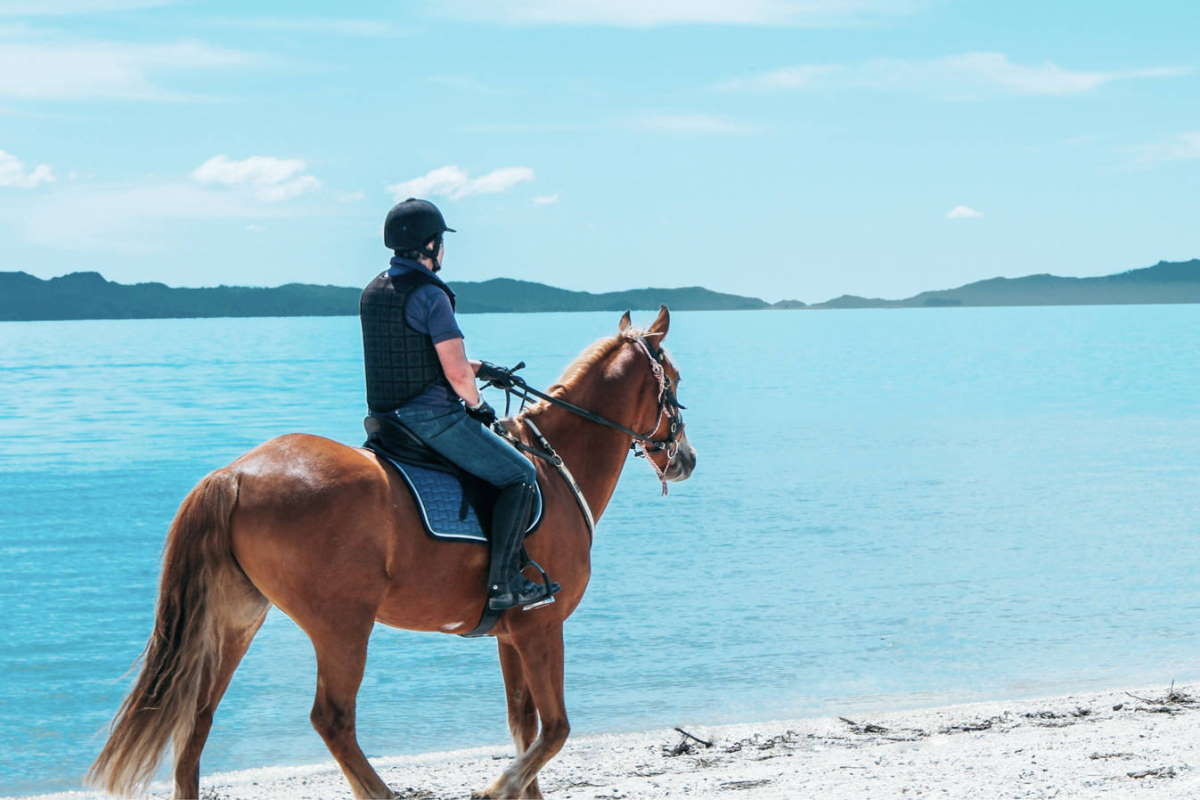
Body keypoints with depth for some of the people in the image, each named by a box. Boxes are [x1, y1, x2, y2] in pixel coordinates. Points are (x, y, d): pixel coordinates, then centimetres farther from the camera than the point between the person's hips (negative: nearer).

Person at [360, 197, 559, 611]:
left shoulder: (372, 293, 11)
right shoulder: (431, 295, -16)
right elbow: (457, 372, -18)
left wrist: (478, 367, 25)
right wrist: (477, 405, 2)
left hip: (387, 418, 9)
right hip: (433, 417, -9)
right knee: (519, 475, -1)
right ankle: (503, 582, -8)